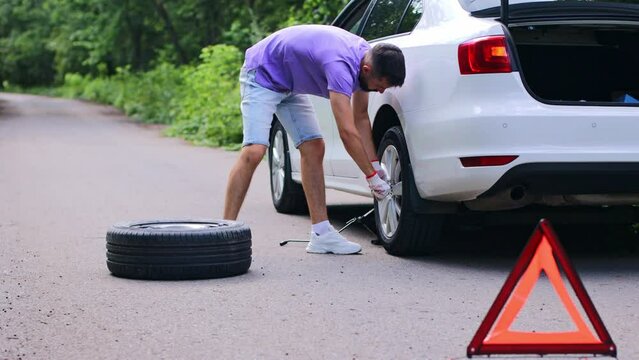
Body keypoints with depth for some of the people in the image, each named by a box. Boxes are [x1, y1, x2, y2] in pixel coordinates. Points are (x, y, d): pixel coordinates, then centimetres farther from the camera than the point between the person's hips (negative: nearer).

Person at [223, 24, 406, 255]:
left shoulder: (366, 56, -8)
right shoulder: (341, 64, -36)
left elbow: (361, 117, 5)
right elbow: (347, 131, -36)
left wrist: (375, 165, 1)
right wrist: (372, 177, -27)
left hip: (290, 84, 9)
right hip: (262, 74, -9)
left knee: (314, 149, 1)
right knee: (254, 152, -22)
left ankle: (321, 234, 2)